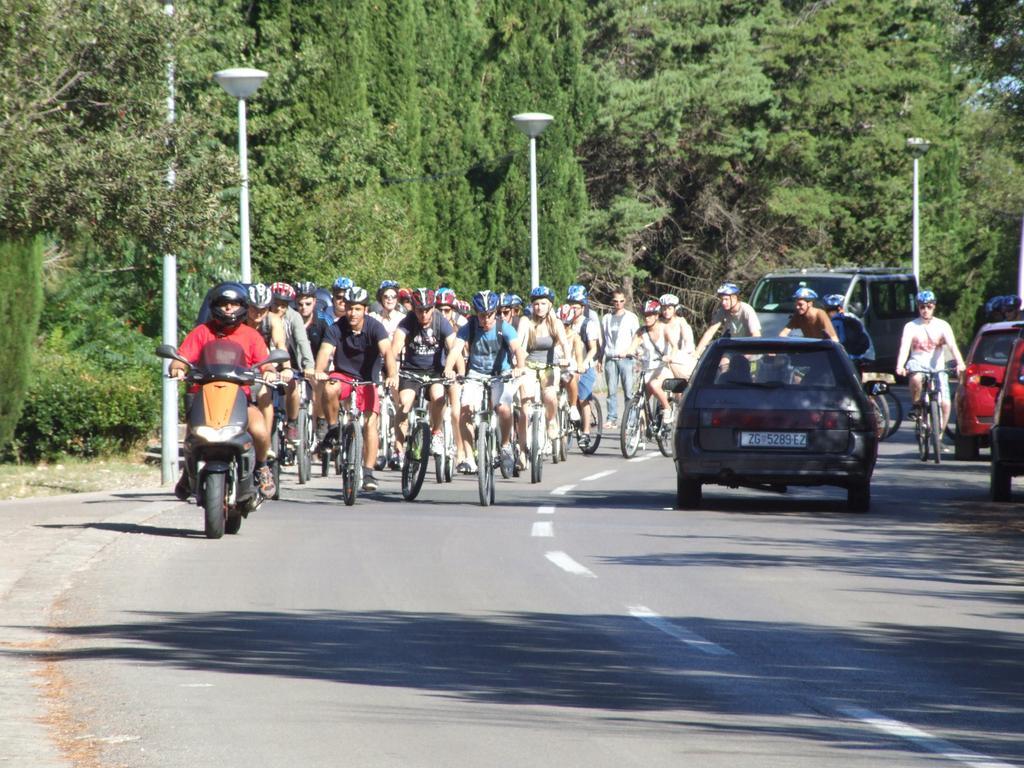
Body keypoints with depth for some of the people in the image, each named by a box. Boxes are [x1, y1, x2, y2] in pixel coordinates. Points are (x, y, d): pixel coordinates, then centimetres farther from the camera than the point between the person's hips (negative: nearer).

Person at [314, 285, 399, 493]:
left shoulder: (374, 327, -15)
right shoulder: (336, 329, -13)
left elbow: (387, 351, -30)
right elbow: (325, 351, -27)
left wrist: (392, 375, -48)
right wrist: (319, 372, -48)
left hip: (367, 380, 0)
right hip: (343, 376, 0)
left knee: (371, 422, -15)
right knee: (330, 389, -35)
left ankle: (368, 473, -9)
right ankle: (332, 428, -11)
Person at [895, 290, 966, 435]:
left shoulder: (942, 325, 2)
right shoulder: (911, 326, 0)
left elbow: (952, 345, -12)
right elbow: (904, 347, -13)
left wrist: (960, 363, -31)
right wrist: (900, 366, -33)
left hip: (937, 368, 1)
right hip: (917, 364, -1)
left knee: (945, 404, -12)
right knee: (916, 378, -38)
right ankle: (916, 405, -9)